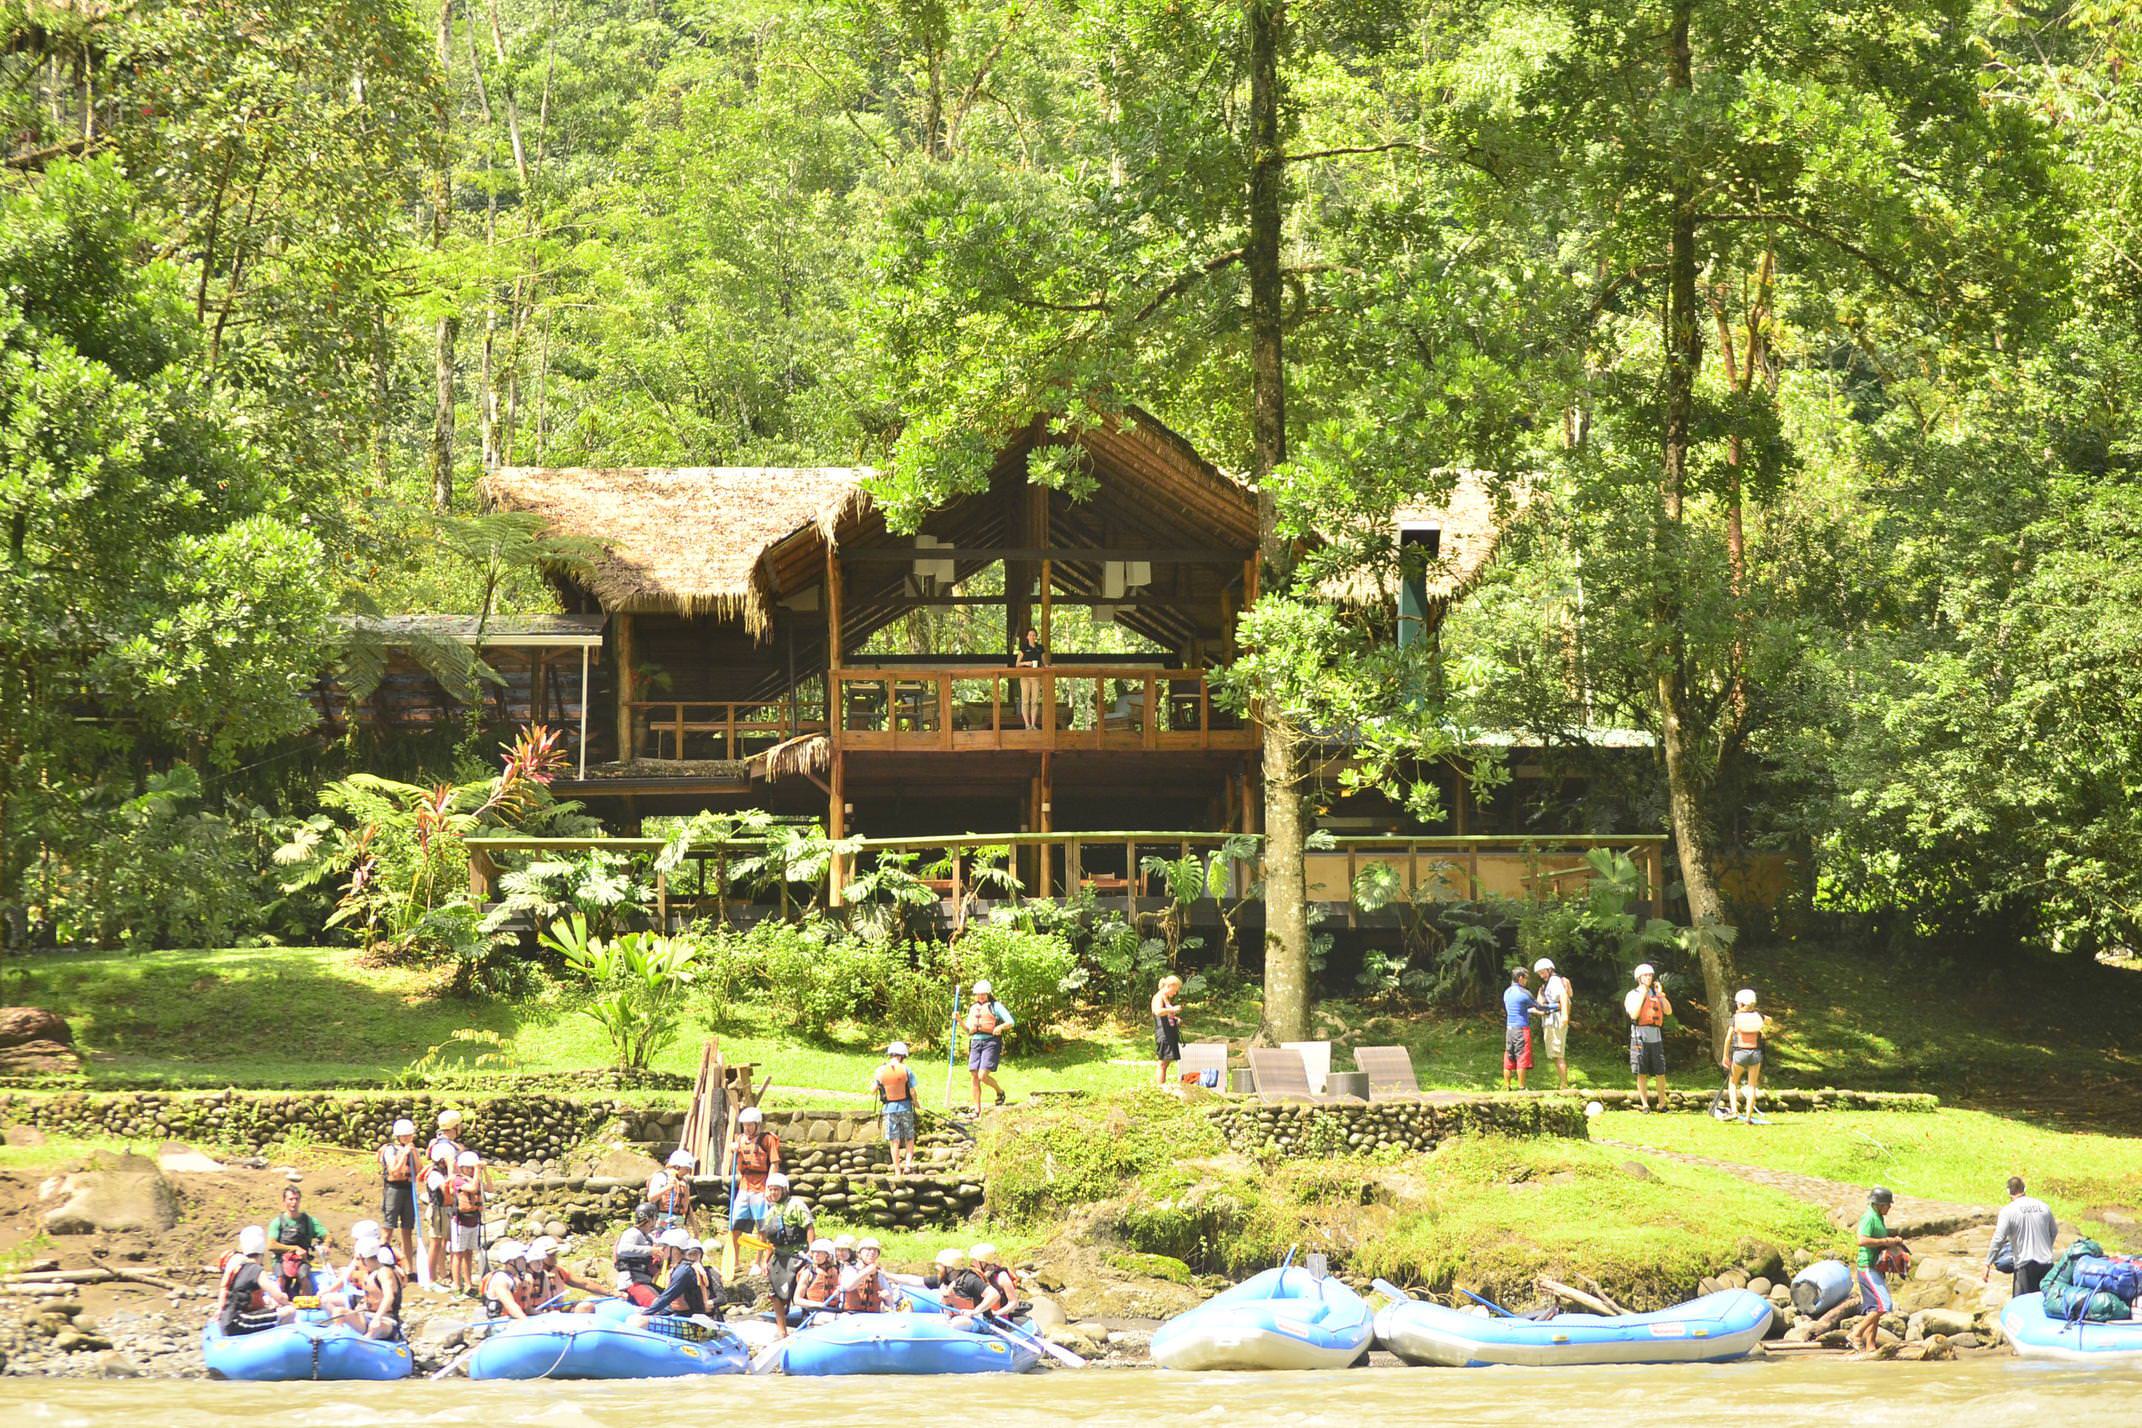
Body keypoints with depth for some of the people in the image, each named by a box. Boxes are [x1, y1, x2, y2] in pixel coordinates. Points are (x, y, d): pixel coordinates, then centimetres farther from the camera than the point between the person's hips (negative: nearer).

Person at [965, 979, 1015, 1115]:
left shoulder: (995, 1006, 1)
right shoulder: (973, 1008, 17)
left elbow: (1010, 1022, -4)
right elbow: (968, 1031, 22)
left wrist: (999, 1027, -23)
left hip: (991, 1042, -6)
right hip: (975, 1043, 6)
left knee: (983, 1076, -16)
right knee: (974, 1078, 1)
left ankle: (1000, 1091, 14)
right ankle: (977, 1111, 7)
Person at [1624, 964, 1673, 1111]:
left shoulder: (1656, 994, 16)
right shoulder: (1633, 995, 5)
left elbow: (1668, 1011, 5)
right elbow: (1634, 1014, -10)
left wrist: (1660, 994, -3)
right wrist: (1642, 995, -10)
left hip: (1655, 1036, 3)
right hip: (1640, 1036, -3)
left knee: (1660, 1072, 0)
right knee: (1641, 1073, -1)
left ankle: (1662, 1103, 8)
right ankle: (1644, 1104, 3)